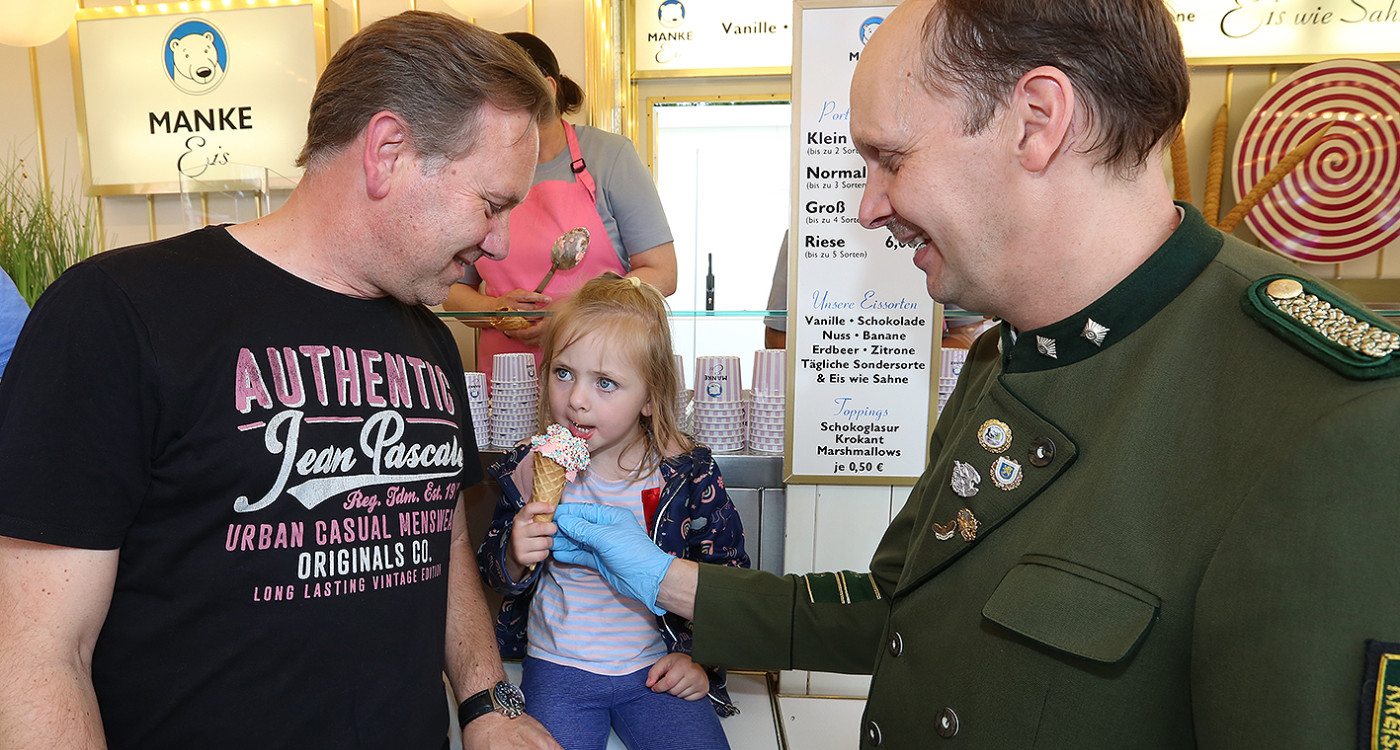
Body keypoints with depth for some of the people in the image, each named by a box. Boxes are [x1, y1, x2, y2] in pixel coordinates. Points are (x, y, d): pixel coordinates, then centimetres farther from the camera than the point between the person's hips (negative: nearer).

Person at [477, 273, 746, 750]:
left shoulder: (688, 474, -9)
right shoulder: (532, 470, -6)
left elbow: (728, 576, 4)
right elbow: (493, 574, 4)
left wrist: (701, 657, -3)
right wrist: (514, 558, -18)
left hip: (657, 669, -1)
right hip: (557, 669, 1)